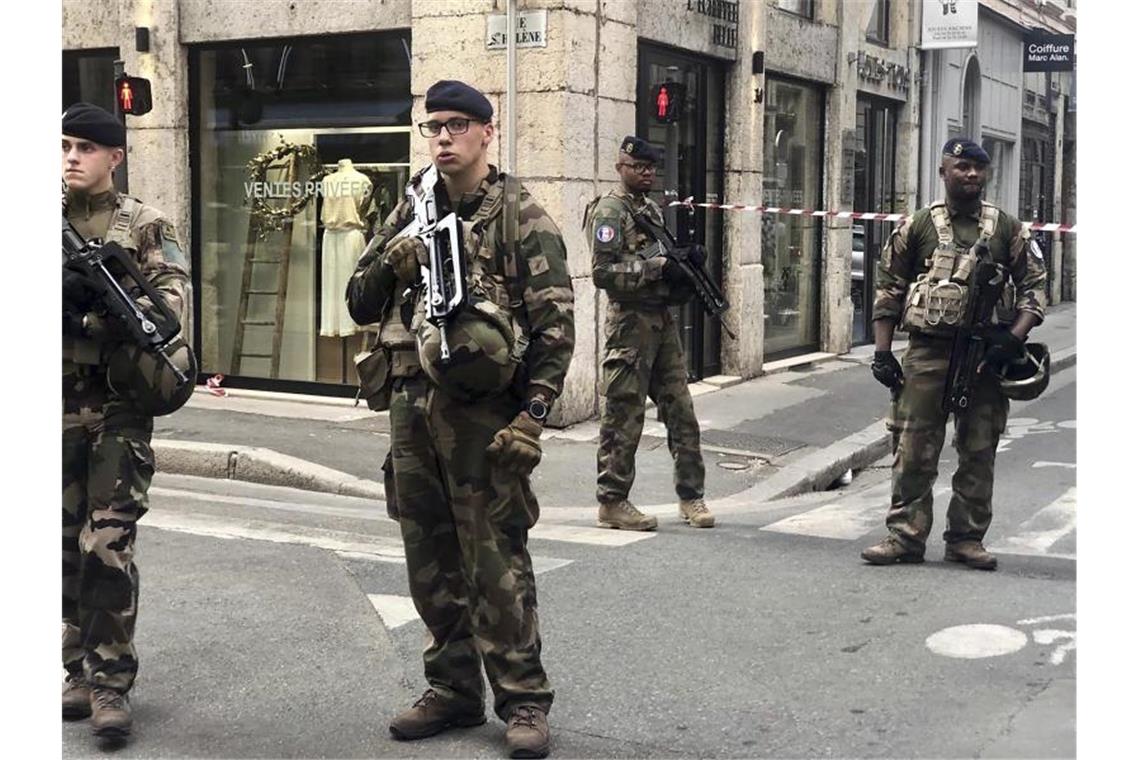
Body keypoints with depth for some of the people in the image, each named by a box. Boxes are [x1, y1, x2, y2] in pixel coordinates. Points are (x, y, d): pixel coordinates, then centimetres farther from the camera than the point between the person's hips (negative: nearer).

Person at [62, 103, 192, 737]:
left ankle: (110, 681, 0)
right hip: (60, 399, 3)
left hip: (119, 403, -3)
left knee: (109, 544, -7)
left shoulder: (145, 225, 3)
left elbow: (175, 293, -9)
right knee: (67, 541, 10)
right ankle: (78, 669, 22)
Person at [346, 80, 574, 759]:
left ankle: (524, 700, 8)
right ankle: (454, 690, 25)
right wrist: (391, 262, -8)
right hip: (413, 404, 6)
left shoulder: (521, 216, -4)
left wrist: (533, 416, -16)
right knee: (431, 559, 12)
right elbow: (360, 304, 14)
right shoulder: (411, 213, 13)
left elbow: (556, 323, -9)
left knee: (496, 560, -3)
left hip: (484, 410, -6)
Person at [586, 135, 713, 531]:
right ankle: (612, 502, 7)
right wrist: (658, 267, -20)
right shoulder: (609, 211, -8)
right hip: (630, 321, -8)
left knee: (681, 410, 8)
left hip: (663, 320, 8)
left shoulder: (653, 210, 18)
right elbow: (603, 272, -18)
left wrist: (687, 260, 2)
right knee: (624, 417, -2)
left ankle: (691, 496, 16)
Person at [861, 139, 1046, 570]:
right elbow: (888, 289, 7)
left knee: (979, 452, 6)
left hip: (987, 356, 1)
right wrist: (882, 352, -1)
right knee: (914, 450, -1)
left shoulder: (1007, 230, 8)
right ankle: (905, 536, 7)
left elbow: (1034, 285, 8)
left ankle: (967, 538, 16)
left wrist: (1015, 338, -8)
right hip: (928, 353, -1)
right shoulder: (916, 227, 6)